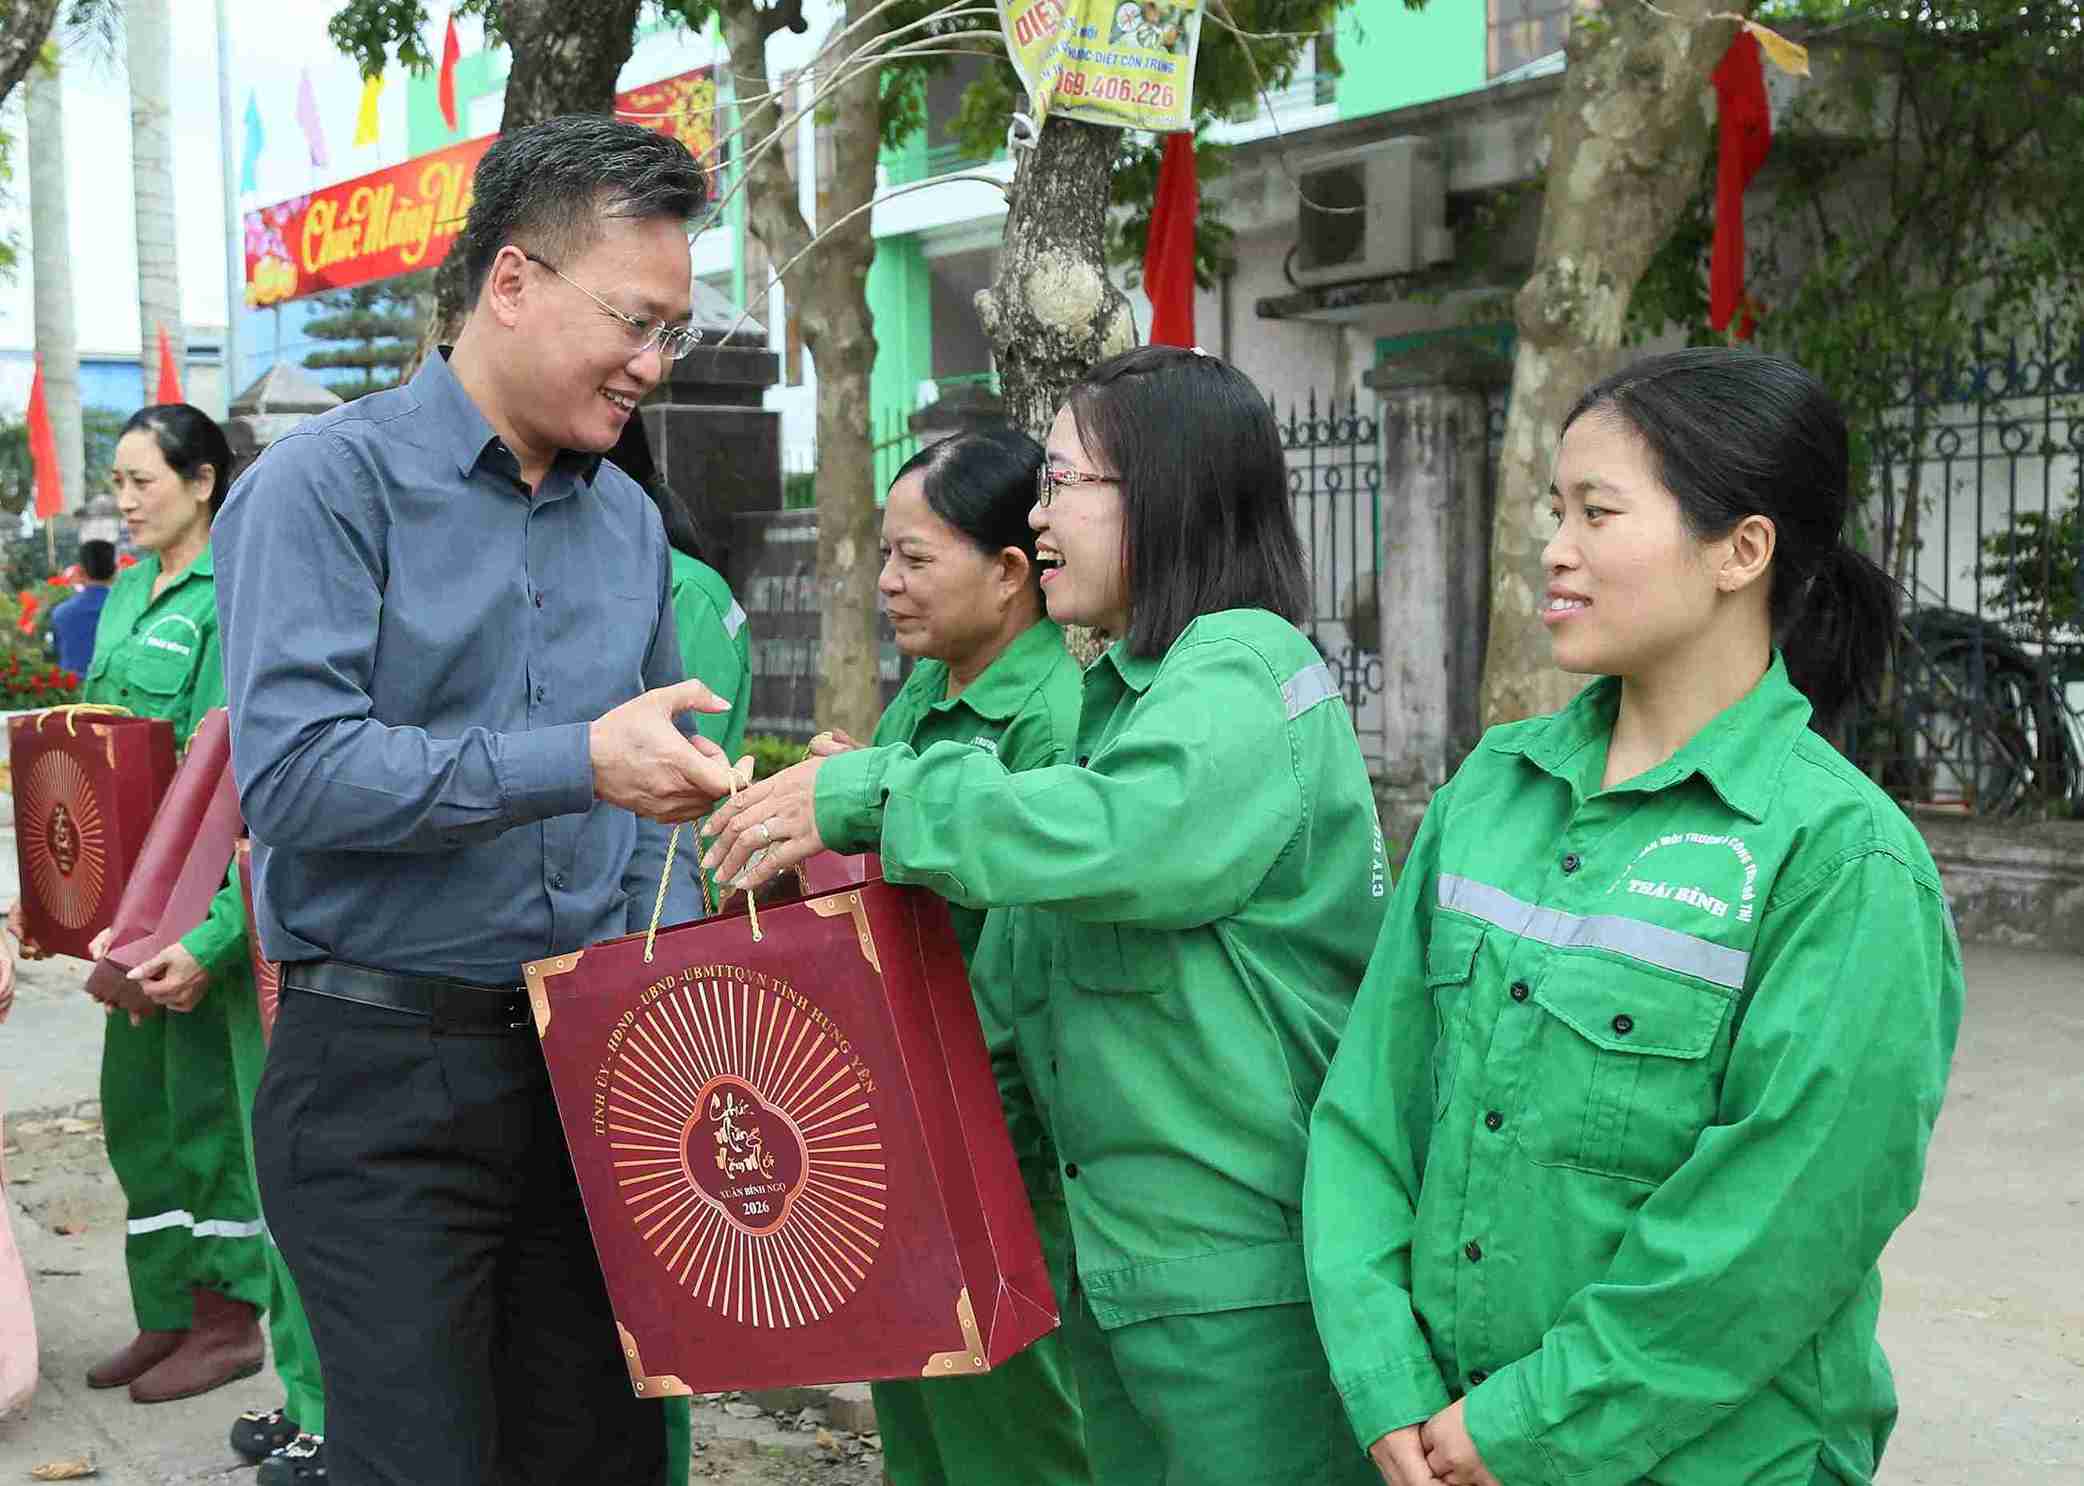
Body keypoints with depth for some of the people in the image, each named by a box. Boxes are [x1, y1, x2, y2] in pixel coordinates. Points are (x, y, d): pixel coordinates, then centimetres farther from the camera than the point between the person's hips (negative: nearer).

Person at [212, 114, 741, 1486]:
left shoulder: (631, 521, 11)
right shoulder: (329, 484, -9)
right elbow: (291, 772, -21)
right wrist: (575, 764, -26)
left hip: (588, 1064, 6)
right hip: (387, 1076, -5)